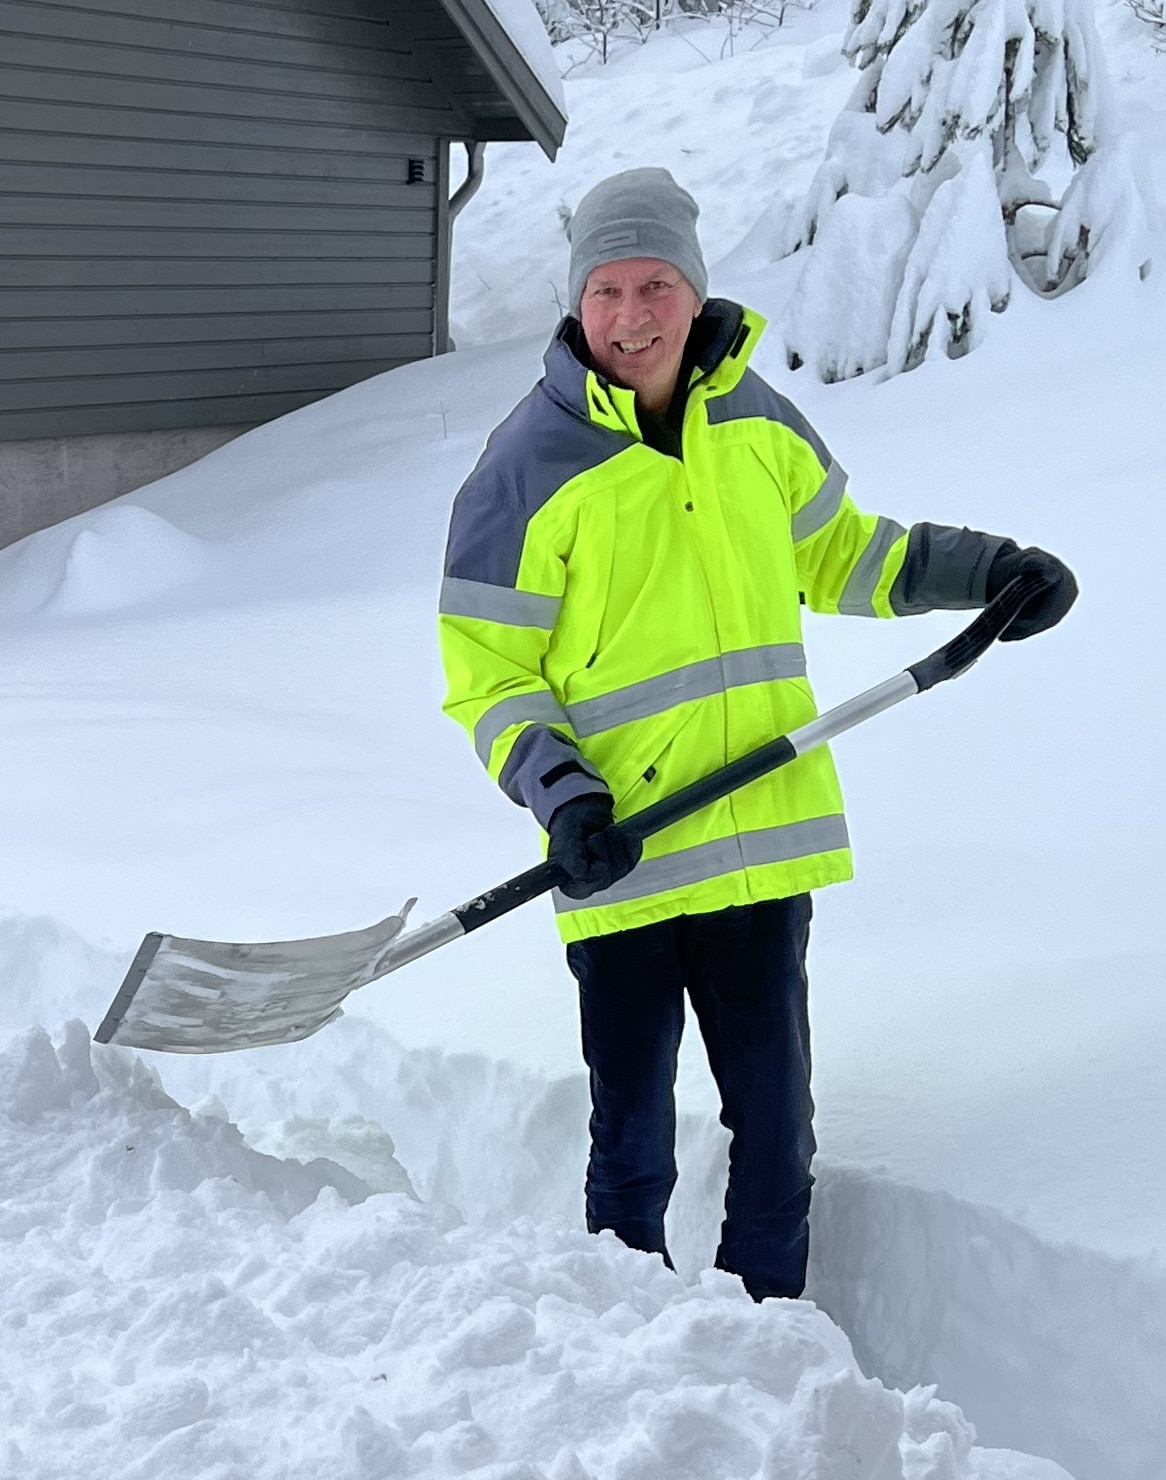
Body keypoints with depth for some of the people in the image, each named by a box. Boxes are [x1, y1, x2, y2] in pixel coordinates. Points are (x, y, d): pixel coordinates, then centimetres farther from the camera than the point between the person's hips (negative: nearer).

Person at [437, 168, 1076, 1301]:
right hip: (623, 861, -4)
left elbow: (838, 555, 21)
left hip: (766, 843, 4)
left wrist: (983, 569, 9)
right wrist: (560, 796, -19)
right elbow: (487, 672, -5)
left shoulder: (756, 421, 5)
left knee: (775, 1128, 13)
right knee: (631, 1147, 7)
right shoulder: (532, 464, -8)